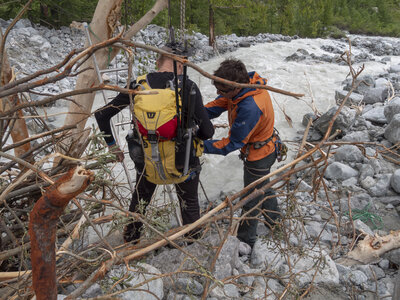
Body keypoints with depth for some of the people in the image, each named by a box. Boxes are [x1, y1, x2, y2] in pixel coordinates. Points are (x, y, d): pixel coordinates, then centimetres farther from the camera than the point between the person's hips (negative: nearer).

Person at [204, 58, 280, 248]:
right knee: (262, 188, 31)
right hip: (265, 148, 9)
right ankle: (275, 220, 57)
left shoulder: (250, 108, -40)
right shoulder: (249, 81, -13)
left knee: (251, 198, 11)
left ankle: (245, 241, 34)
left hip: (257, 157, -9)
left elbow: (234, 142, -30)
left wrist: (203, 146, -27)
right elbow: (220, 103, -6)